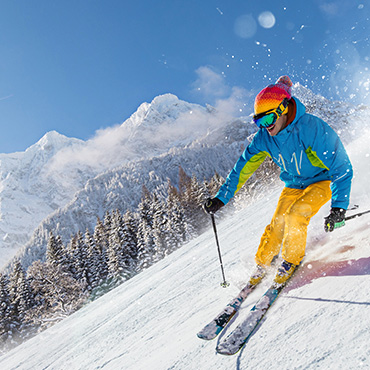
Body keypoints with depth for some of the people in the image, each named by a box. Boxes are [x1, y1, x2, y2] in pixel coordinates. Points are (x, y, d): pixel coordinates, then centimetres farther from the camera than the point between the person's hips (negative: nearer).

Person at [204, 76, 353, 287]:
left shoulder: (312, 128, -31)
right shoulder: (264, 137, -16)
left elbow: (342, 167, -28)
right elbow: (243, 168, -6)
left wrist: (339, 207, -36)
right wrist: (221, 198, -11)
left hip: (323, 181, -4)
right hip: (294, 184, 4)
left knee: (295, 216, -24)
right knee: (278, 224, -10)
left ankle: (293, 260, 2)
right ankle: (262, 264, 14)